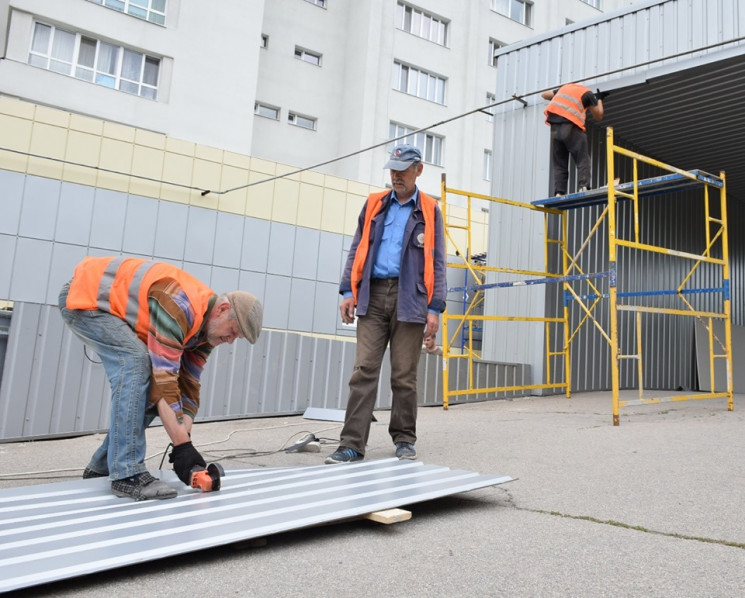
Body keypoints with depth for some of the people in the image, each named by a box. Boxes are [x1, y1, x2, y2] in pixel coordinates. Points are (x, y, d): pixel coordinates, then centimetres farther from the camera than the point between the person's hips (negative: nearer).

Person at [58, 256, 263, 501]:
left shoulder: (206, 325, -4)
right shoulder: (177, 306, -34)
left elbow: (188, 384, 0)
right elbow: (164, 378, -35)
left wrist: (185, 439, -9)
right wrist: (182, 445, -34)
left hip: (116, 308, 9)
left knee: (145, 384, 2)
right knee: (137, 363, -28)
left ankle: (102, 466, 15)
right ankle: (127, 473, -26)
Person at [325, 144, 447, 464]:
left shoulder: (429, 210, 7)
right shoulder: (374, 204, 14)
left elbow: (436, 263, 4)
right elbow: (357, 250, 14)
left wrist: (435, 308, -4)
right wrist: (348, 291, 3)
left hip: (410, 299, -2)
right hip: (373, 295, 2)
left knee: (404, 375, 3)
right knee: (364, 371, -3)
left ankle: (404, 440, 17)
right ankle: (352, 443, -2)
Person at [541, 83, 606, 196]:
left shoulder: (564, 87, 27)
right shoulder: (588, 93, 15)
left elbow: (544, 95, 38)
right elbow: (598, 116, 22)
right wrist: (599, 99, 36)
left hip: (555, 128, 4)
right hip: (571, 127, -4)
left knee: (559, 165, 5)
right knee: (583, 160, -3)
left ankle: (559, 193, -7)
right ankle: (583, 187, -22)